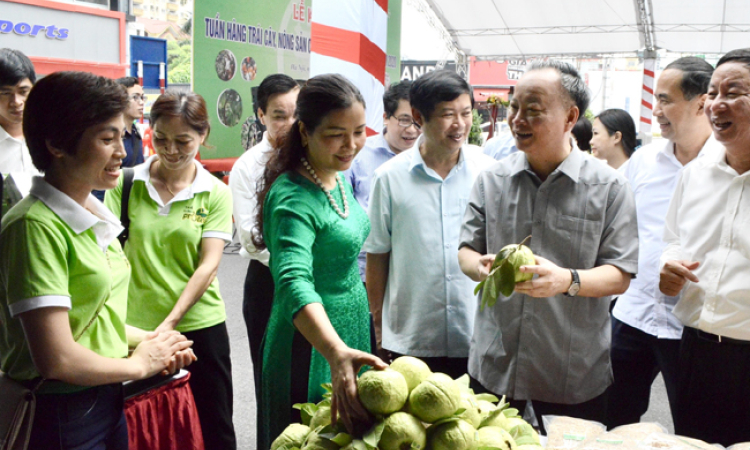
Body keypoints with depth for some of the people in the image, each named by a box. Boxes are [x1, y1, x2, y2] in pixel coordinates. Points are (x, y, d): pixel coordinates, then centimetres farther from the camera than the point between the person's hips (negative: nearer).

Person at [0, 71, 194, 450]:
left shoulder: (94, 214, 4)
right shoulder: (37, 226, -20)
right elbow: (58, 359, -24)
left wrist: (148, 341, -1)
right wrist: (141, 363, -10)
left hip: (108, 401, 8)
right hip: (62, 417, -7)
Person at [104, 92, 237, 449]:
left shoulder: (215, 193, -2)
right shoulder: (125, 184, -1)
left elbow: (208, 265, -9)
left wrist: (169, 323, -18)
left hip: (198, 325, 0)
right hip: (135, 326, 1)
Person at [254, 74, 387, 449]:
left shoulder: (338, 177, 3)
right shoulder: (293, 199, -24)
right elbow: (294, 281, -39)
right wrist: (336, 352, -54)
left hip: (353, 330, 8)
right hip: (312, 345, -8)